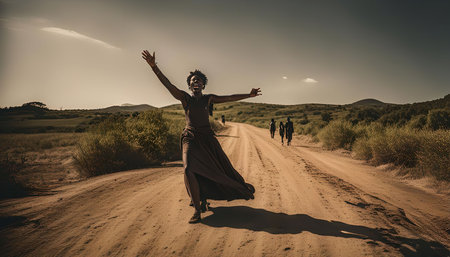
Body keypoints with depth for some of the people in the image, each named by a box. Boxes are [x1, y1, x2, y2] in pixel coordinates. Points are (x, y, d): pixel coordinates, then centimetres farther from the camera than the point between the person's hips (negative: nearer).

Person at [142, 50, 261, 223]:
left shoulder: (208, 99, 10)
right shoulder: (184, 97, 4)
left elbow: (229, 98, 8)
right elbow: (167, 84, -8)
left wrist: (248, 95, 3)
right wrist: (153, 67, -19)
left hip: (207, 138, 2)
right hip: (190, 139, -1)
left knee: (222, 167, 2)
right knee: (189, 169, -21)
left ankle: (243, 188, 30)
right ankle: (197, 210, -12)